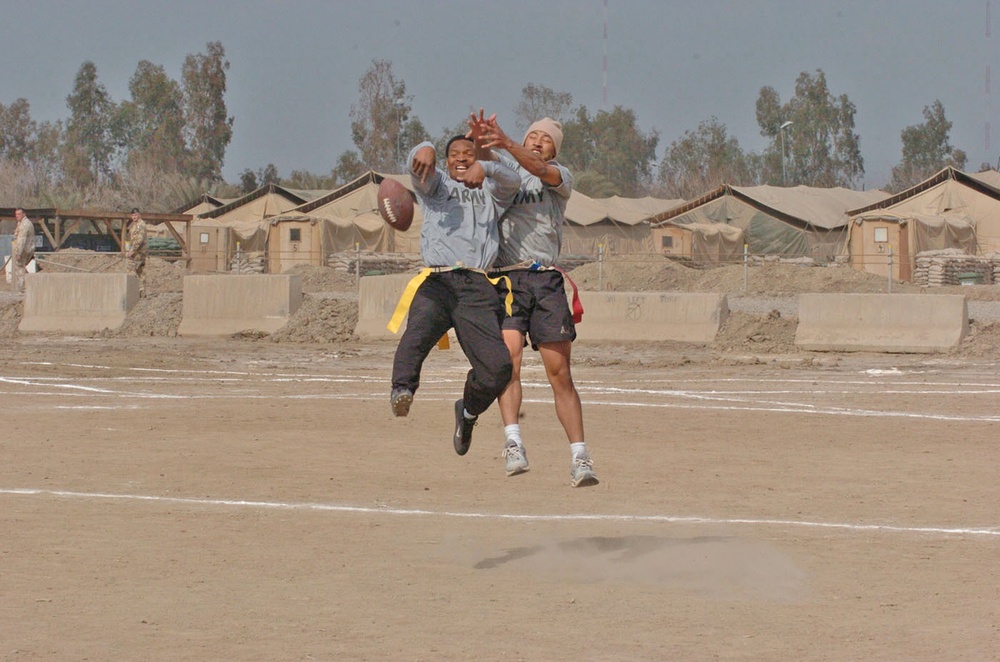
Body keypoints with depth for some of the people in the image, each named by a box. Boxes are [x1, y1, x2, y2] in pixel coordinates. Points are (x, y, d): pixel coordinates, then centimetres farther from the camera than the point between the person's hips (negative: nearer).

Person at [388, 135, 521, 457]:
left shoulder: (490, 192, 30)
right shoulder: (436, 185, 26)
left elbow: (513, 180, 8)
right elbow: (418, 166, 4)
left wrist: (485, 169, -14)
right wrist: (425, 151, -22)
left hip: (477, 288, 1)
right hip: (437, 281, -1)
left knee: (498, 364, -13)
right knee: (421, 325, -35)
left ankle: (468, 412, 14)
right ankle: (403, 387, -54)